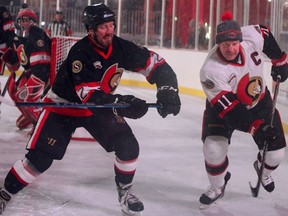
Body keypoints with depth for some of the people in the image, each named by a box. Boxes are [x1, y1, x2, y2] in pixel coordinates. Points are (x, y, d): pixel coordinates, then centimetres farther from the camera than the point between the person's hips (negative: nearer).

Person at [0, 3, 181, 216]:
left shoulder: (121, 47, -15)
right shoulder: (80, 52, -31)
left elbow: (154, 63, -8)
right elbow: (88, 94, -38)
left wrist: (167, 88, -26)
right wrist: (121, 104, -51)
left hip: (101, 105, 5)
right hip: (63, 106, -5)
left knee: (128, 146, -7)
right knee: (39, 158, -12)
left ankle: (125, 192, 15)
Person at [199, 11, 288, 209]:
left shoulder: (252, 37, -25)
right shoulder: (211, 70, -35)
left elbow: (266, 35, 1)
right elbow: (227, 107, -35)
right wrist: (255, 127, -41)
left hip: (259, 102, 3)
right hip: (223, 105, -3)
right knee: (213, 149, -21)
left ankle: (263, 170, 42)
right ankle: (218, 187, 10)